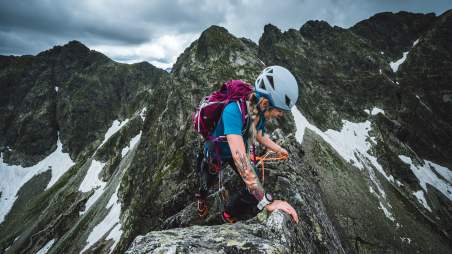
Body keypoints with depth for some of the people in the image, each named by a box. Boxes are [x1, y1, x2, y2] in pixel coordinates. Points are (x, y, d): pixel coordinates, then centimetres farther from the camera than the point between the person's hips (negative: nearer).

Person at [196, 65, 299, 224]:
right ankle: (201, 197, 59)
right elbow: (240, 159, -52)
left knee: (256, 188, -4)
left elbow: (260, 136, 3)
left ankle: (229, 214, 24)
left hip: (238, 151, 5)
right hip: (215, 154, -4)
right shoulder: (233, 111, -45)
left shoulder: (260, 113, -21)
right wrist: (268, 202, -52)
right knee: (208, 183, 22)